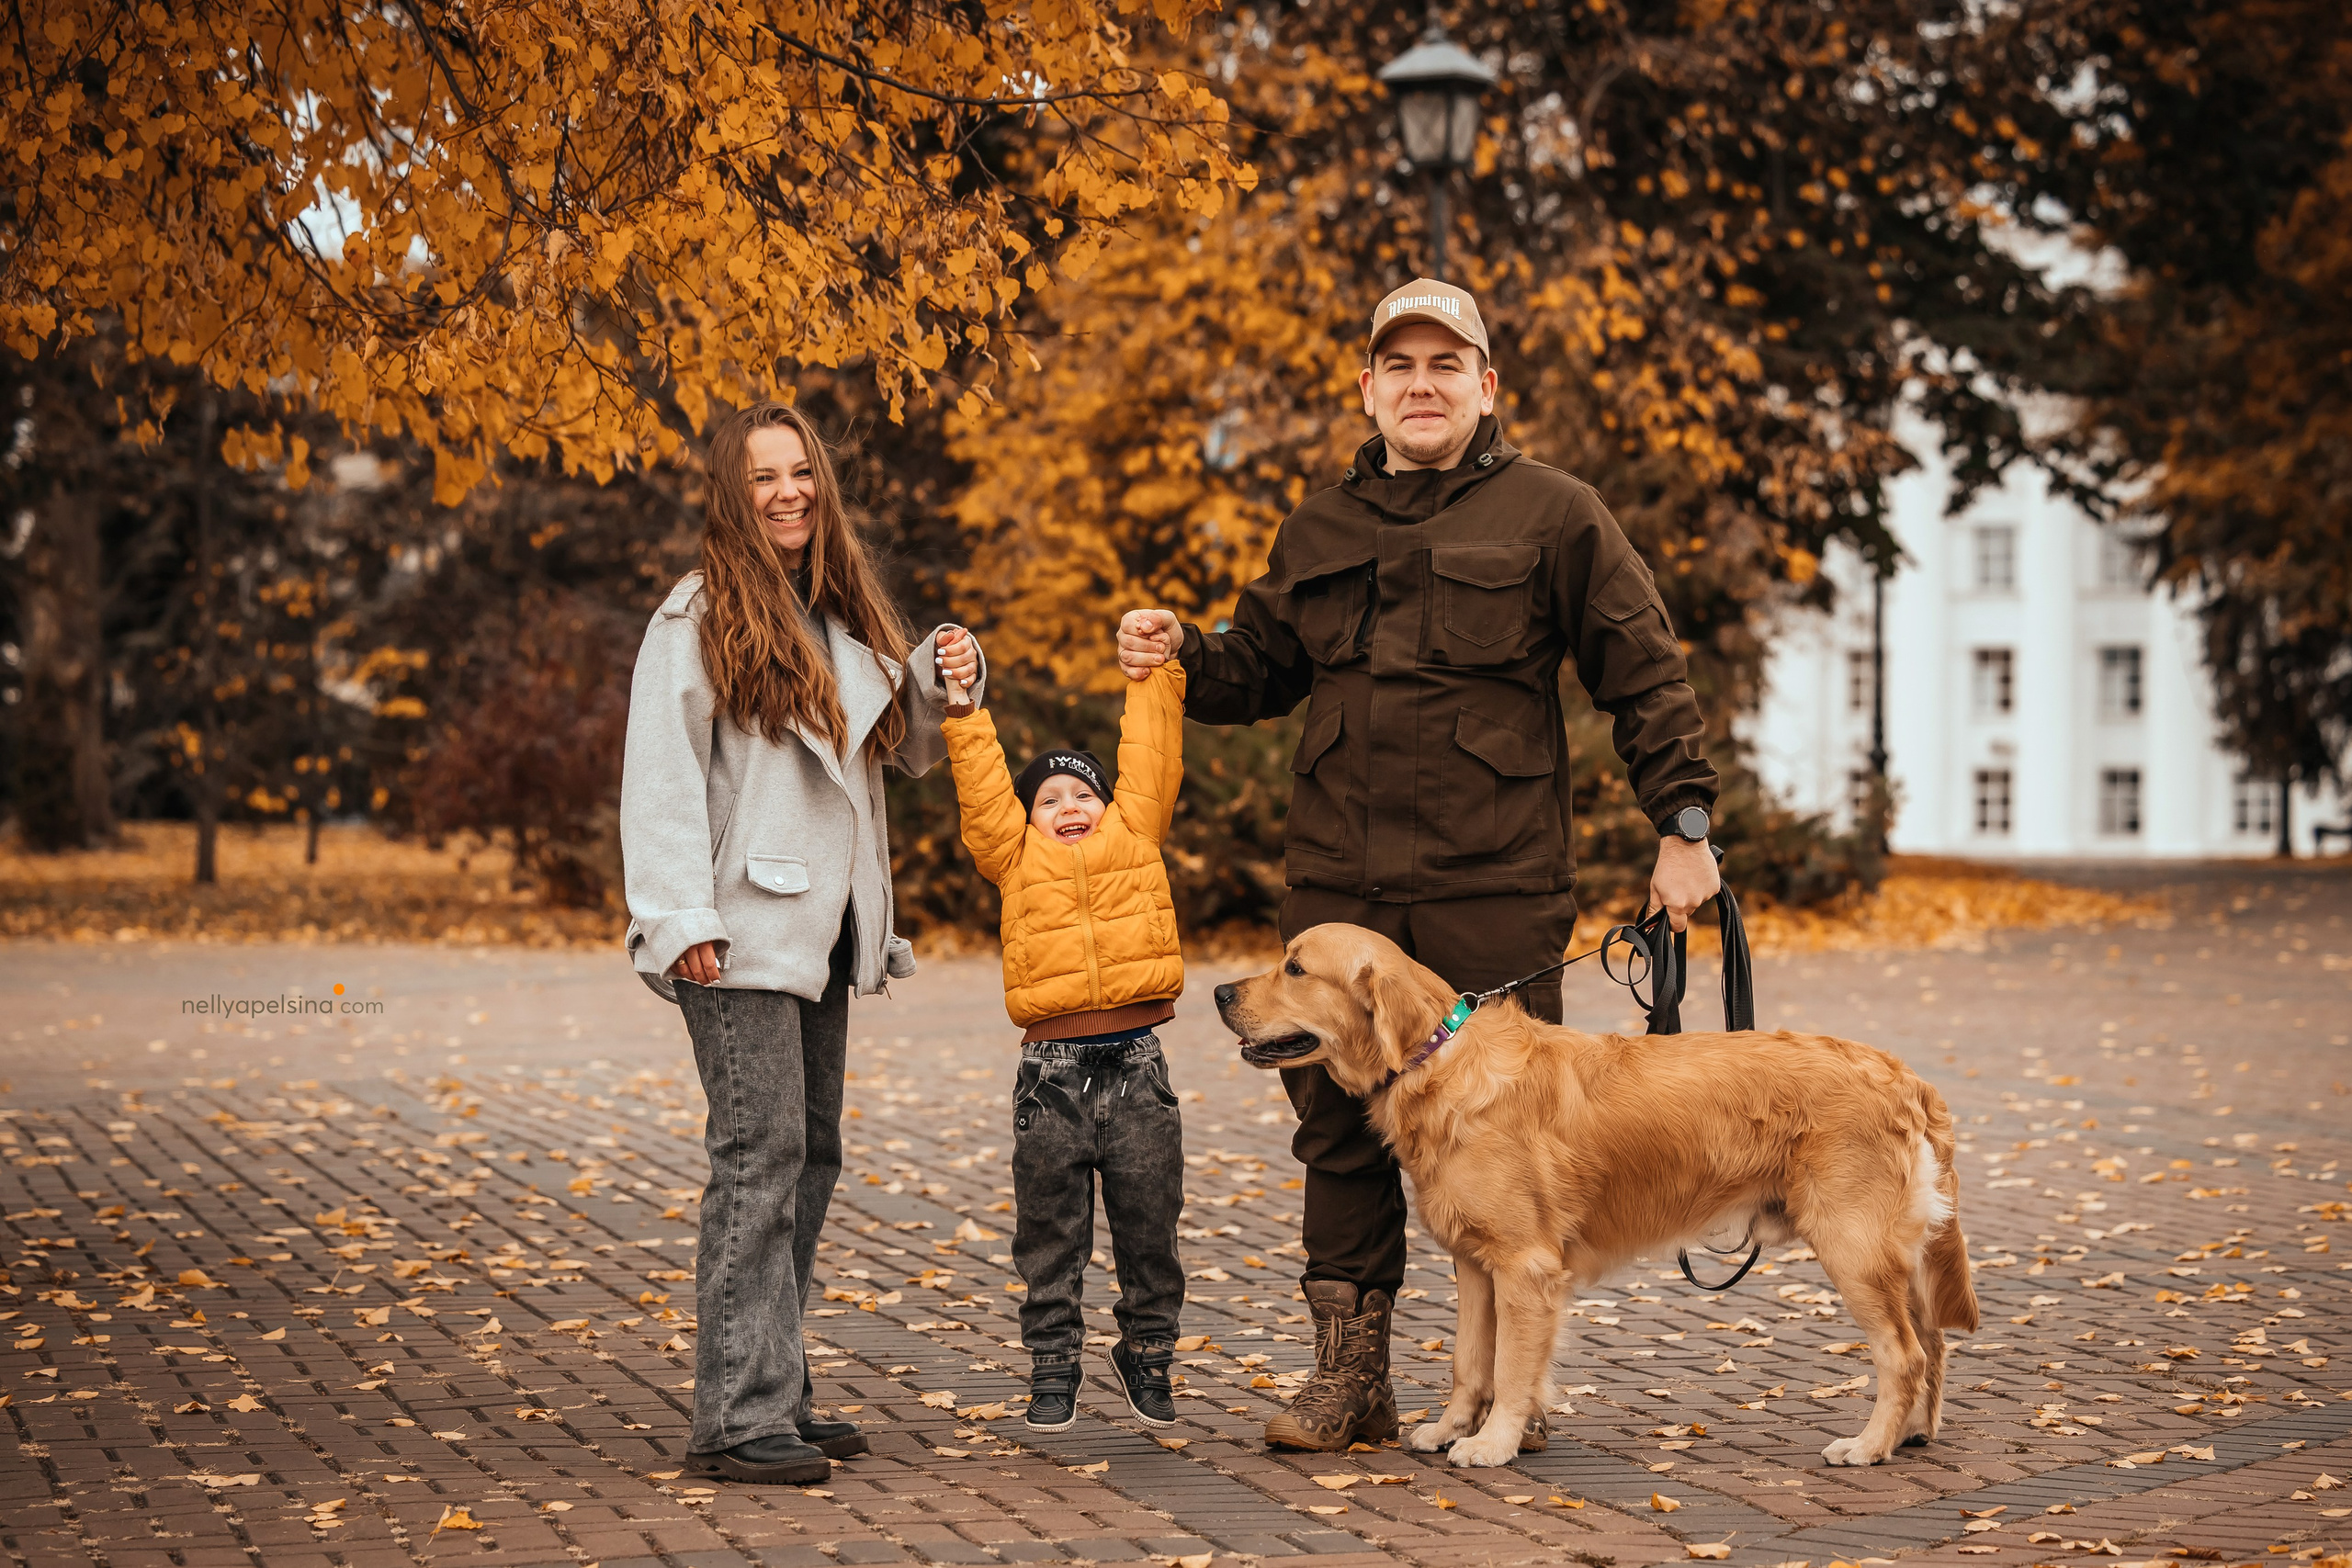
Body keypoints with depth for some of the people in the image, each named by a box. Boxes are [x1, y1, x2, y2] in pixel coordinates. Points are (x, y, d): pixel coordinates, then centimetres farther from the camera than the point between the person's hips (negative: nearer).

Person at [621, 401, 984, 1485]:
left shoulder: (845, 614, 16)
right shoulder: (699, 617, -6)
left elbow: (910, 748, 24)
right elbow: (660, 775, -12)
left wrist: (939, 680, 3)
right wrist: (683, 920, -20)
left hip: (824, 932, 8)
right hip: (745, 936, -8)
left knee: (810, 1157, 11)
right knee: (760, 1155, -12)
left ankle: (772, 1395, 19)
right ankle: (740, 1419, -10)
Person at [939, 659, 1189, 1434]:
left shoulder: (1134, 835, 12)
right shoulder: (1015, 858, 10)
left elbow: (1149, 760, 11)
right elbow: (983, 790, 4)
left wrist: (1154, 671, 10)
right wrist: (964, 712, -3)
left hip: (1137, 1064, 1)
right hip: (1053, 1070, 0)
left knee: (1148, 1225, 8)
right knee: (1050, 1234, 6)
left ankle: (1147, 1356, 25)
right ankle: (1053, 1368, 18)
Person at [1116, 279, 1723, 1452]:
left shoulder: (1552, 515, 3)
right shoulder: (1321, 529, 16)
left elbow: (1643, 674, 3)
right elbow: (1261, 666, 22)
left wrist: (1682, 825, -3)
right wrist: (1181, 655, 1)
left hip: (1495, 888, -4)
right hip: (1338, 883, 4)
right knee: (1339, 1123, 6)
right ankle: (1349, 1374, 15)